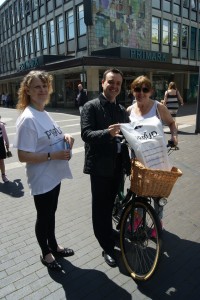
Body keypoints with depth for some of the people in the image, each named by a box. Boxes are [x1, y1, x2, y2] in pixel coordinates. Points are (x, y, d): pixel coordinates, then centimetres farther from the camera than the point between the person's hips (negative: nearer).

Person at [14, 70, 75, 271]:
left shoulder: (44, 113, 5)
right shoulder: (28, 119, -22)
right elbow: (23, 156, -23)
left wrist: (64, 138, -3)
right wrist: (52, 156, -26)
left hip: (53, 175, 8)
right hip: (41, 179, -8)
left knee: (51, 214, 23)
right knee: (43, 217, 13)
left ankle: (53, 246, 44)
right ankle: (45, 253, 36)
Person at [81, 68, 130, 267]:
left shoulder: (122, 110, 13)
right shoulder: (91, 106, -7)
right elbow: (86, 134, -18)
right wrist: (108, 133, -33)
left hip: (117, 165, 6)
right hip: (100, 165, -5)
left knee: (110, 203, 20)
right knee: (100, 206, 5)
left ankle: (107, 232, 45)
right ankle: (107, 247, 21)